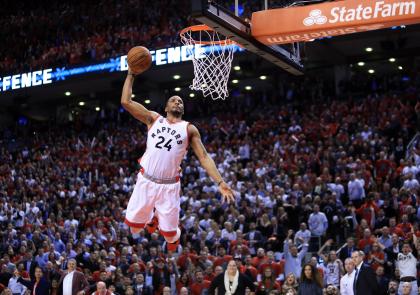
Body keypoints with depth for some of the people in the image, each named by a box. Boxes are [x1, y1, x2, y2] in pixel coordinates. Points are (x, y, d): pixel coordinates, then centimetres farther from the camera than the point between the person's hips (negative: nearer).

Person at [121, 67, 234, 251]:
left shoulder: (189, 129, 7)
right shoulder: (154, 119, 9)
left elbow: (204, 157, 1)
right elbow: (126, 101, 2)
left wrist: (220, 182, -11)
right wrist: (131, 74, 2)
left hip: (169, 186, -1)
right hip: (146, 181, 1)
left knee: (169, 232, -1)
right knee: (133, 225, 2)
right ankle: (151, 217, 38)